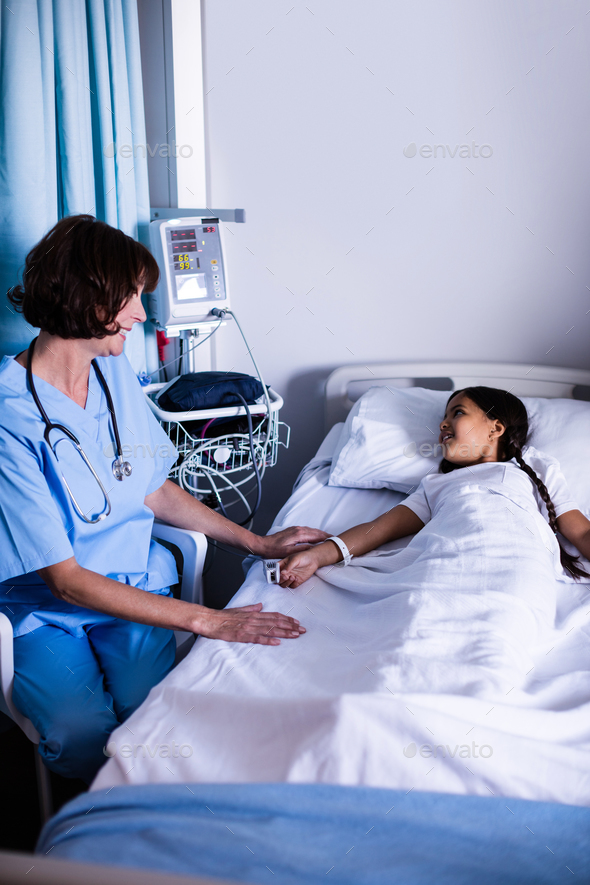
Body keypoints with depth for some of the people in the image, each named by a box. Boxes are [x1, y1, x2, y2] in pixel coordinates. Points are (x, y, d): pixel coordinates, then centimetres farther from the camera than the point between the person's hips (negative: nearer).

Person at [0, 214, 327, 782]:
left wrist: (258, 543, 8)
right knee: (82, 734, -28)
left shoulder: (114, 370, 2)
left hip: (136, 583, 5)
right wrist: (206, 620, -24)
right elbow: (65, 579, -22)